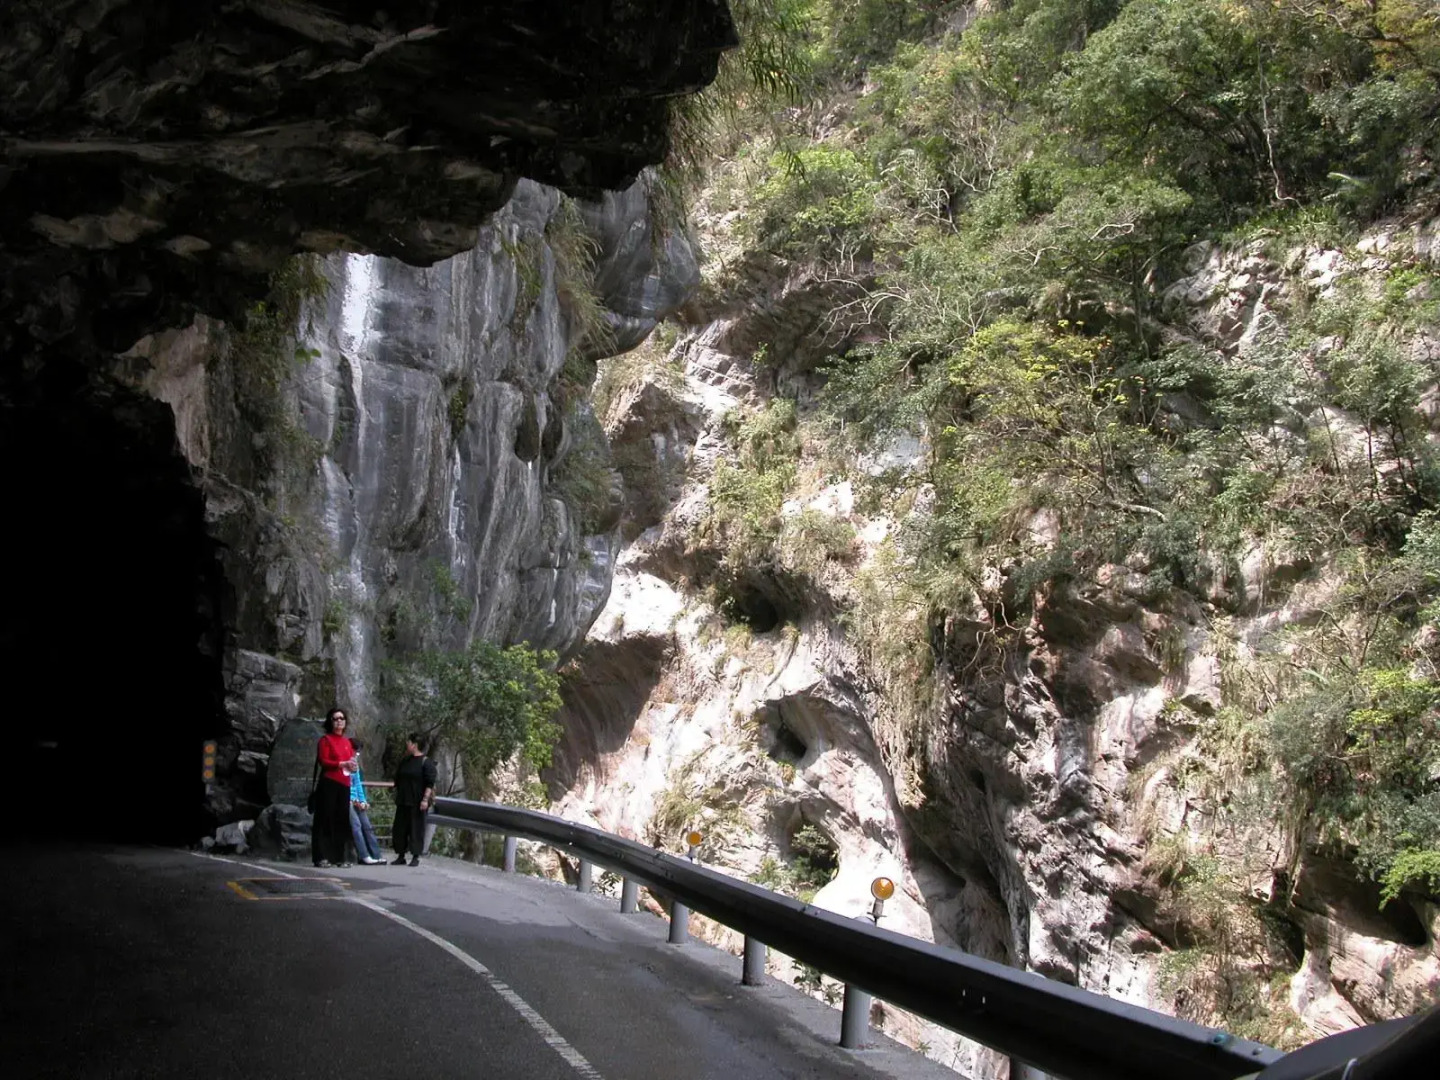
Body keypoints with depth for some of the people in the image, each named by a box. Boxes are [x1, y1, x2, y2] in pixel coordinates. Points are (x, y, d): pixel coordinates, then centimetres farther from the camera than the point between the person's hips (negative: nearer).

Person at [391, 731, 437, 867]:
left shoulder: (426, 763, -8)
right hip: (403, 802, 7)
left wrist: (425, 799, -20)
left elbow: (430, 783, -13)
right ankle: (401, 855, 16)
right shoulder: (405, 762, 14)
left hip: (417, 803, -7)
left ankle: (415, 857, 3)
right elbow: (398, 780, 23)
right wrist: (397, 797, 20)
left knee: (416, 829, -3)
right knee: (400, 829, 7)